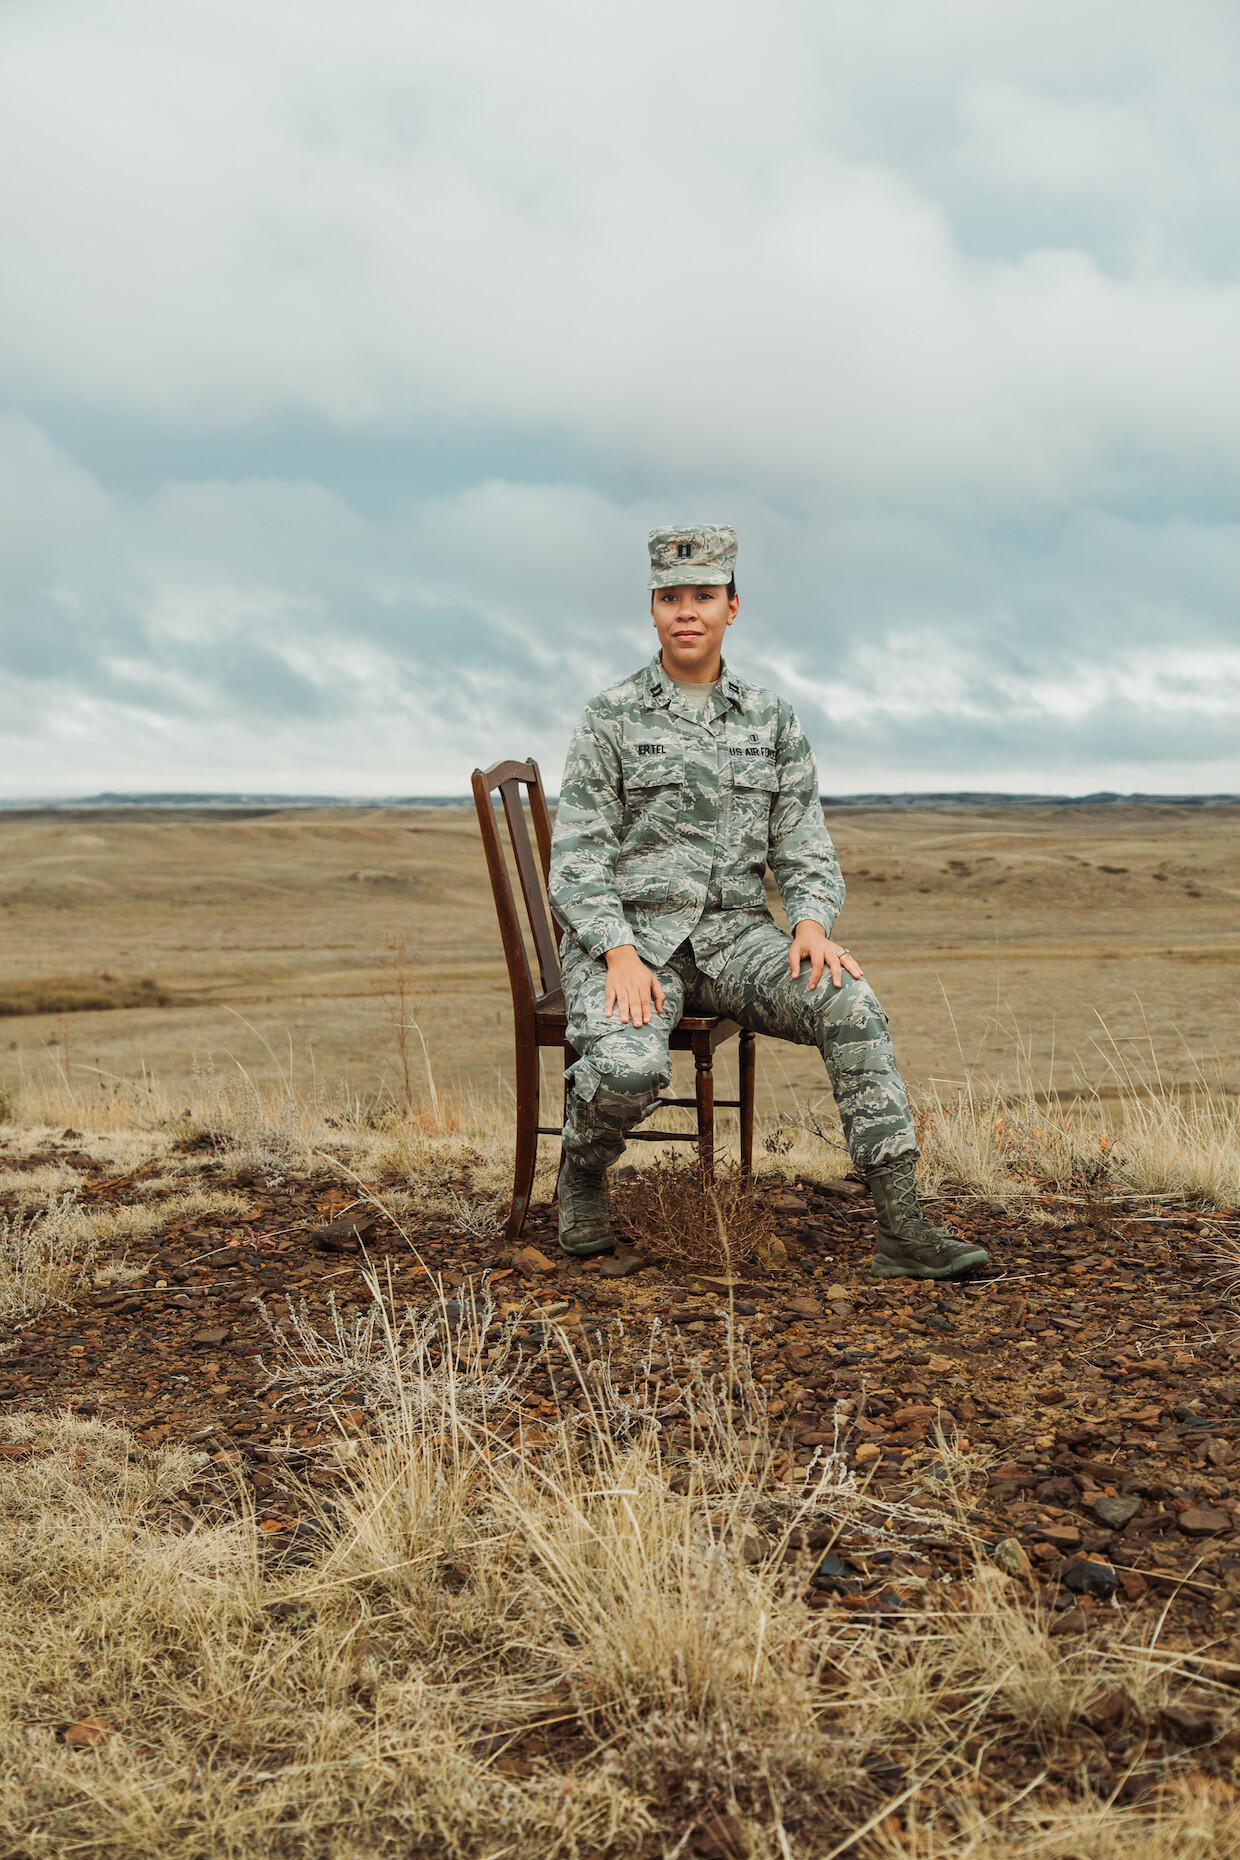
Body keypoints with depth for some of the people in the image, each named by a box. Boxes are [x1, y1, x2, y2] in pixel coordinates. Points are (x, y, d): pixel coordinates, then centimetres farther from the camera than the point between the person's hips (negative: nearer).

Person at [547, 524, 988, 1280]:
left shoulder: (772, 720, 10)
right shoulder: (612, 719, 1)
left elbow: (806, 848, 9)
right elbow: (578, 859, -5)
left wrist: (811, 924, -14)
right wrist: (621, 955, -21)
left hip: (734, 935, 3)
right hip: (627, 938, -3)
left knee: (850, 1000, -25)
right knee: (631, 1069, -33)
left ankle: (904, 1229, -25)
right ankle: (583, 1167, 4)